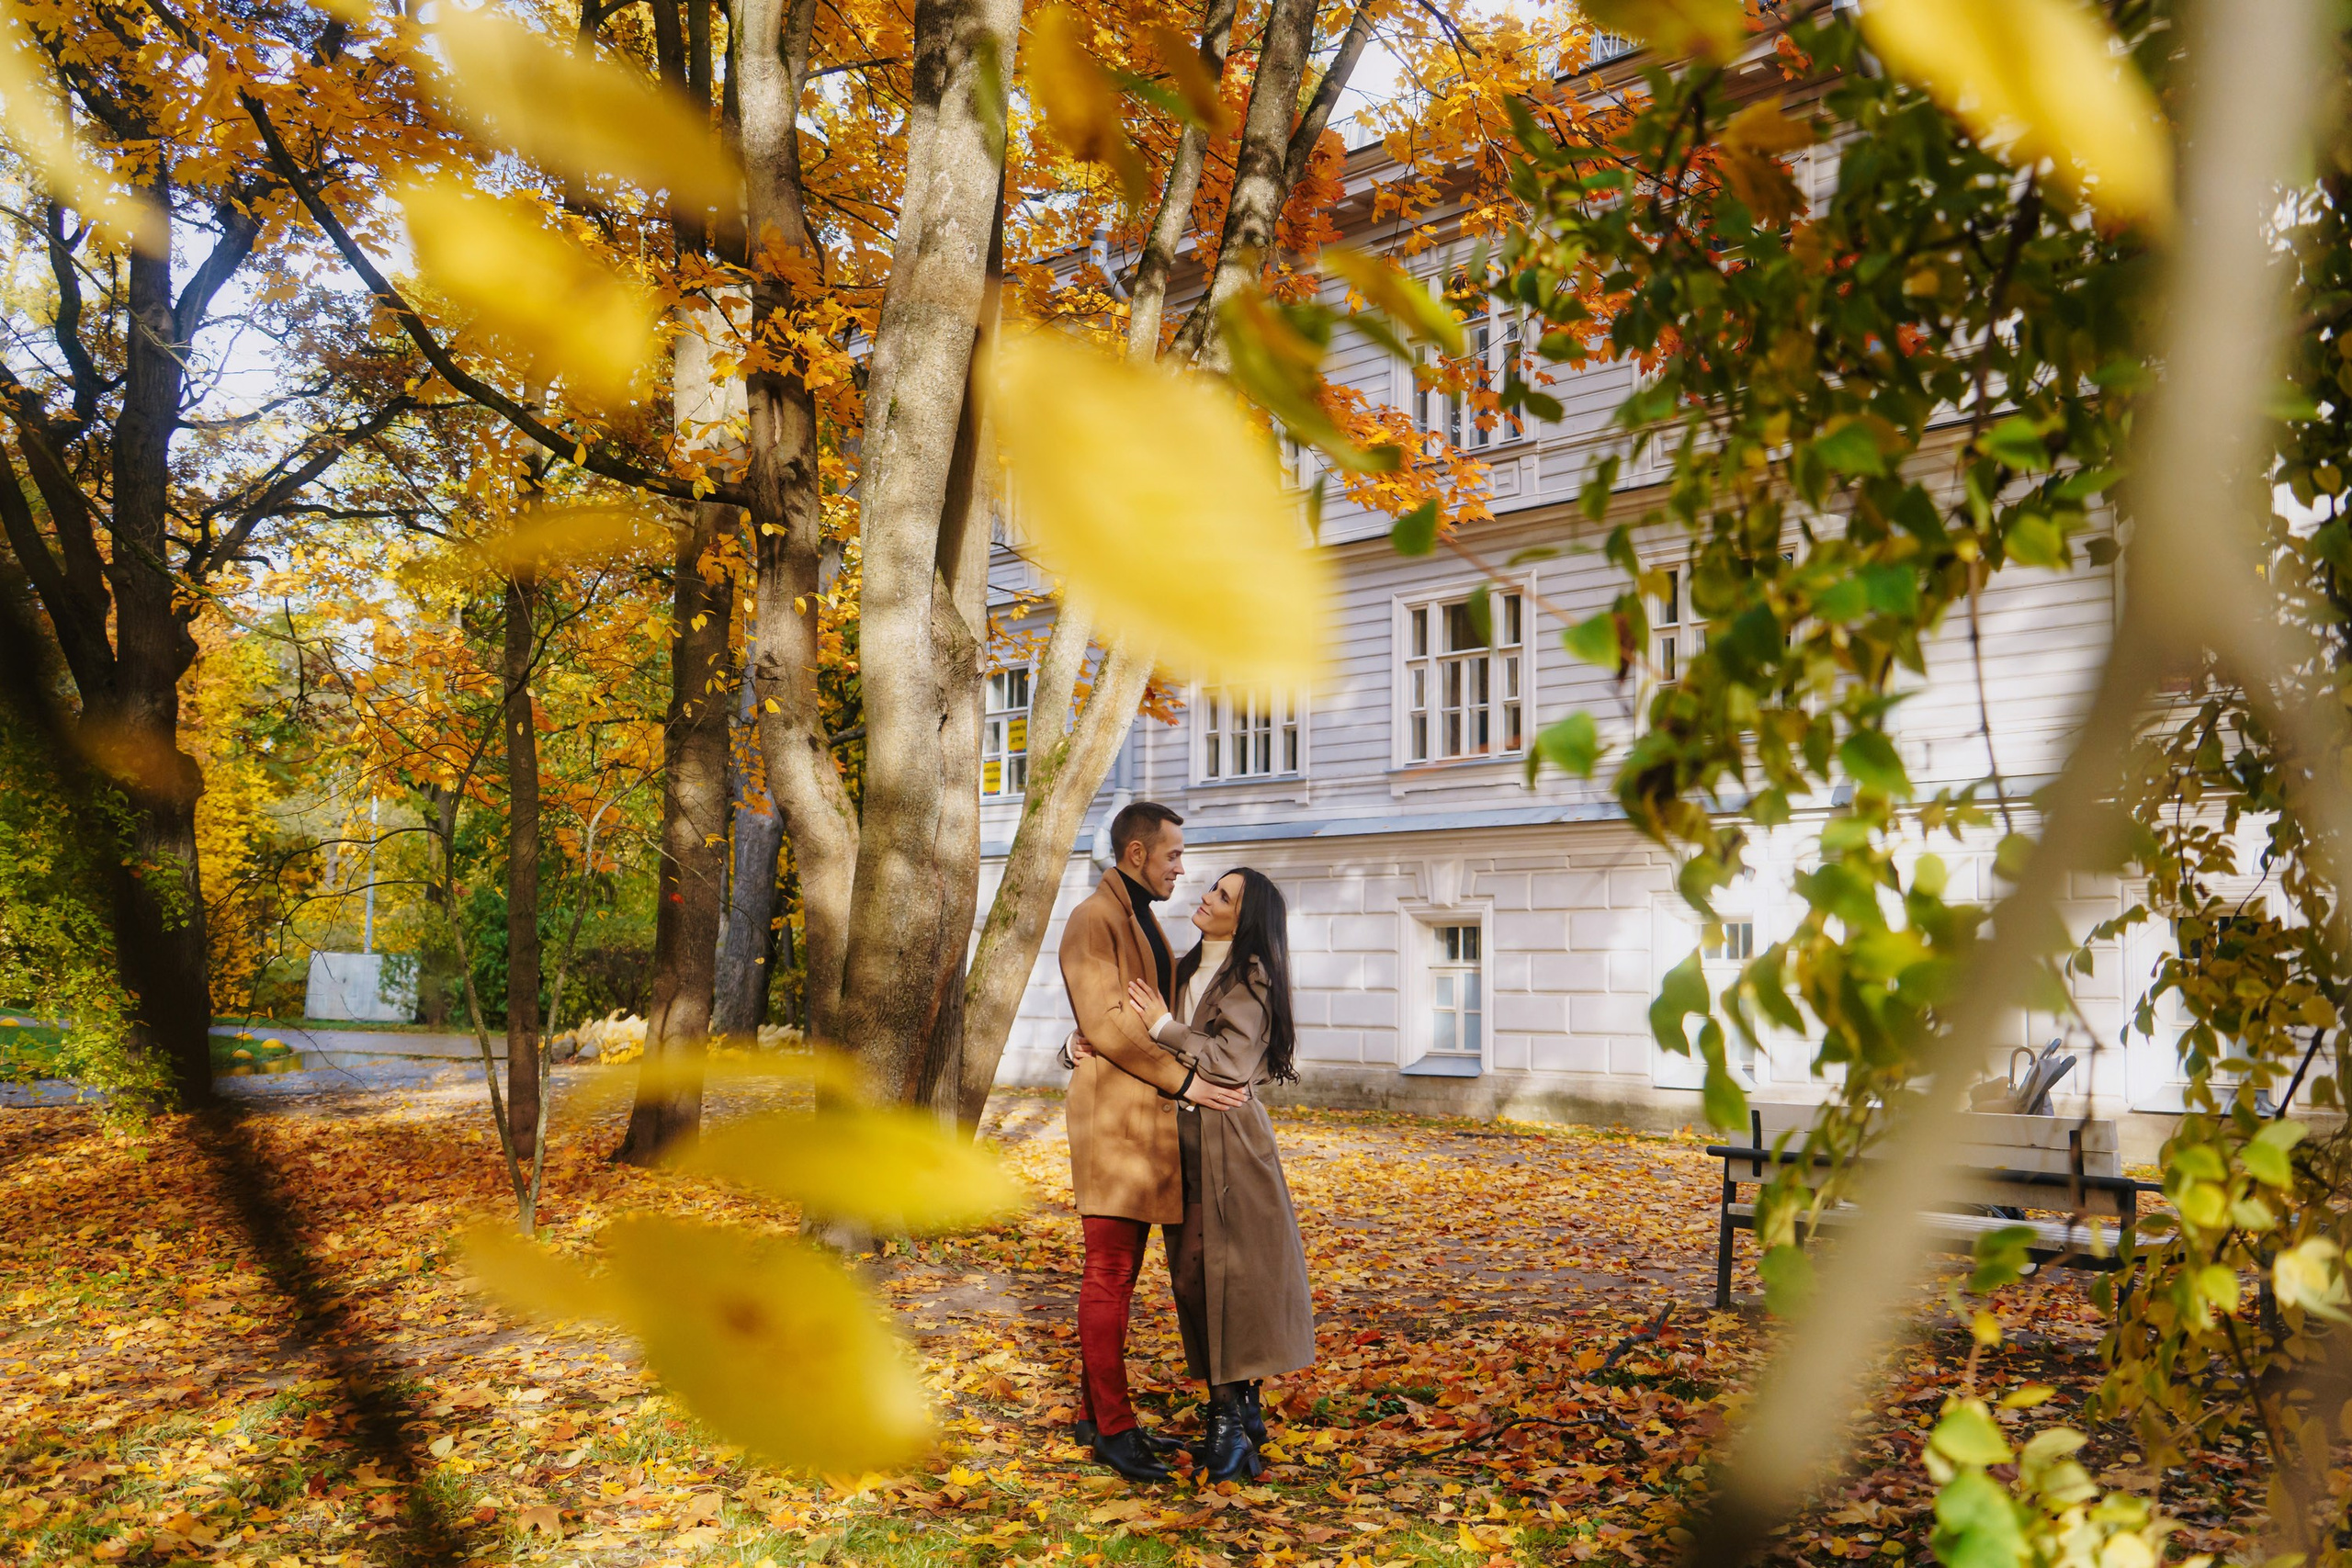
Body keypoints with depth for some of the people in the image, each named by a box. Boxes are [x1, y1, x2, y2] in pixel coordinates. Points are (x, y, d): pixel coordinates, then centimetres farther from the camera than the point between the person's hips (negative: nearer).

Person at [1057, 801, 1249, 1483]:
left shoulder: (1145, 922, 20)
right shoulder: (1093, 920, -11)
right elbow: (1106, 1022, -18)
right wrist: (1185, 1080, -18)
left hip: (1149, 1116, 9)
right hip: (1113, 1114, -9)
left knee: (1118, 1271, 13)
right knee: (1109, 1275, -4)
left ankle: (1097, 1412, 20)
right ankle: (1111, 1426, 2)